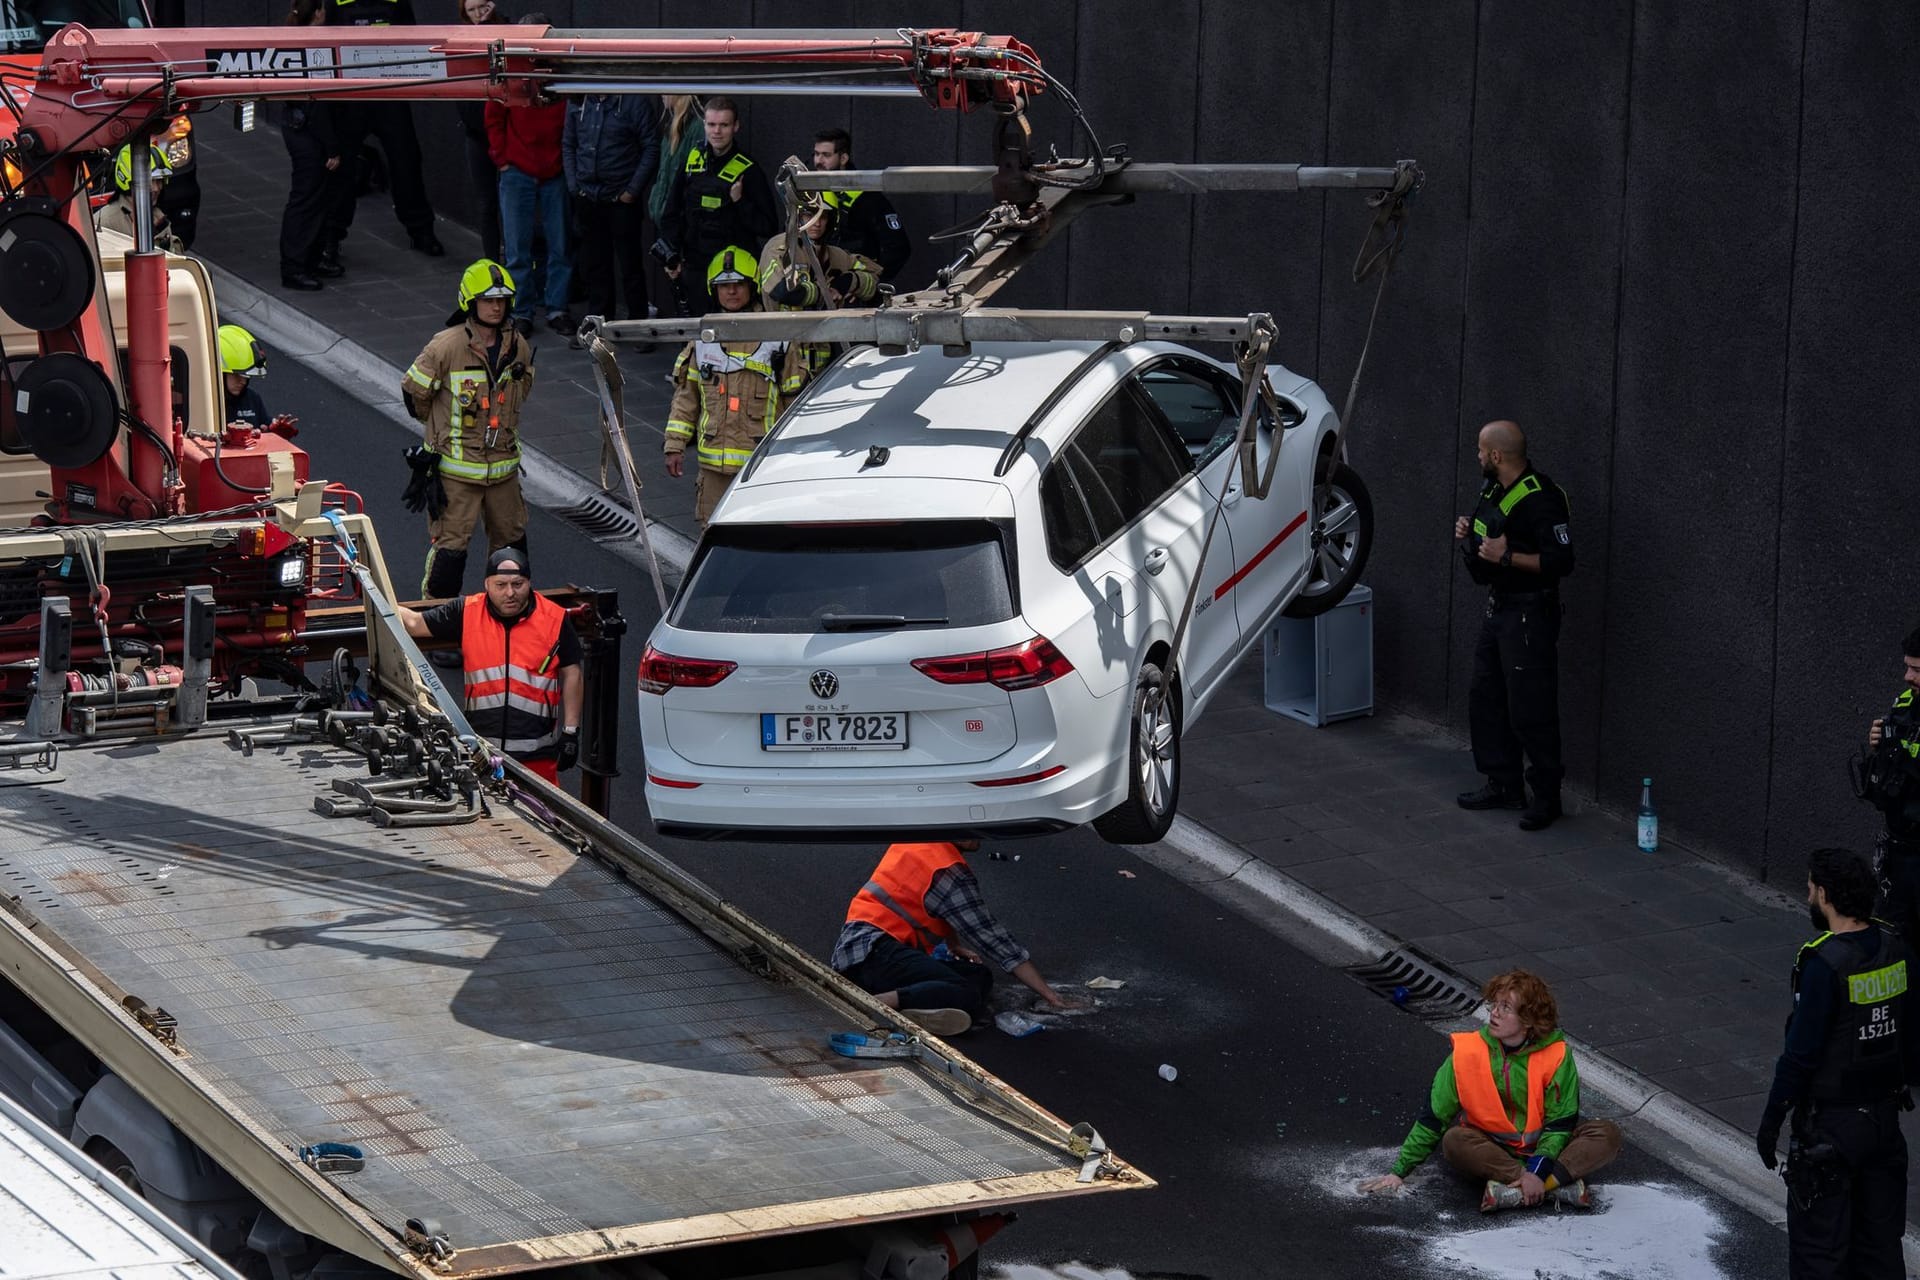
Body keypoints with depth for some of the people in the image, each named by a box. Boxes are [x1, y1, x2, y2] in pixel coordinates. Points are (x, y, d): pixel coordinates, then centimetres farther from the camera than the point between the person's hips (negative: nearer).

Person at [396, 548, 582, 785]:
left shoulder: (555, 620, -2)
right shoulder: (467, 613, 1)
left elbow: (571, 674, 4)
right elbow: (414, 623, 6)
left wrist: (571, 732, 2)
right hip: (481, 747, 2)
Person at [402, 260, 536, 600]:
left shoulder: (517, 347, 2)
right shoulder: (446, 346, -15)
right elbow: (413, 391, -3)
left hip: (503, 466, 6)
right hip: (457, 467, -6)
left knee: (511, 539, 17)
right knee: (451, 543, -4)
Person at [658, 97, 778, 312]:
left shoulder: (749, 171, -4)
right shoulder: (691, 160, 8)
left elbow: (769, 228, -4)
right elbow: (671, 214, 18)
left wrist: (740, 202, -15)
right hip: (694, 268, 4)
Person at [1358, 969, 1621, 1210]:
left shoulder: (1556, 1055, -13)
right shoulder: (1468, 1052, -12)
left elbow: (1560, 1121, -10)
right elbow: (1433, 1117, -6)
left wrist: (1539, 1172, -25)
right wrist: (1399, 1171, -7)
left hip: (1541, 1147, 0)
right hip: (1490, 1148, 0)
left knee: (1607, 1135, -24)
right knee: (1454, 1141, -33)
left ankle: (1511, 1190, -36)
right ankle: (1560, 1184, -34)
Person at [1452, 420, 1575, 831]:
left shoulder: (1540, 499, -21)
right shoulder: (1495, 489, 10)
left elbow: (1561, 561, -25)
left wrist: (1507, 557, -27)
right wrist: (1470, 533, 7)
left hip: (1529, 613, -10)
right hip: (1498, 608, 10)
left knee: (1530, 711, -6)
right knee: (1486, 699, 14)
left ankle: (1547, 796, 2)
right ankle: (1504, 785, 23)